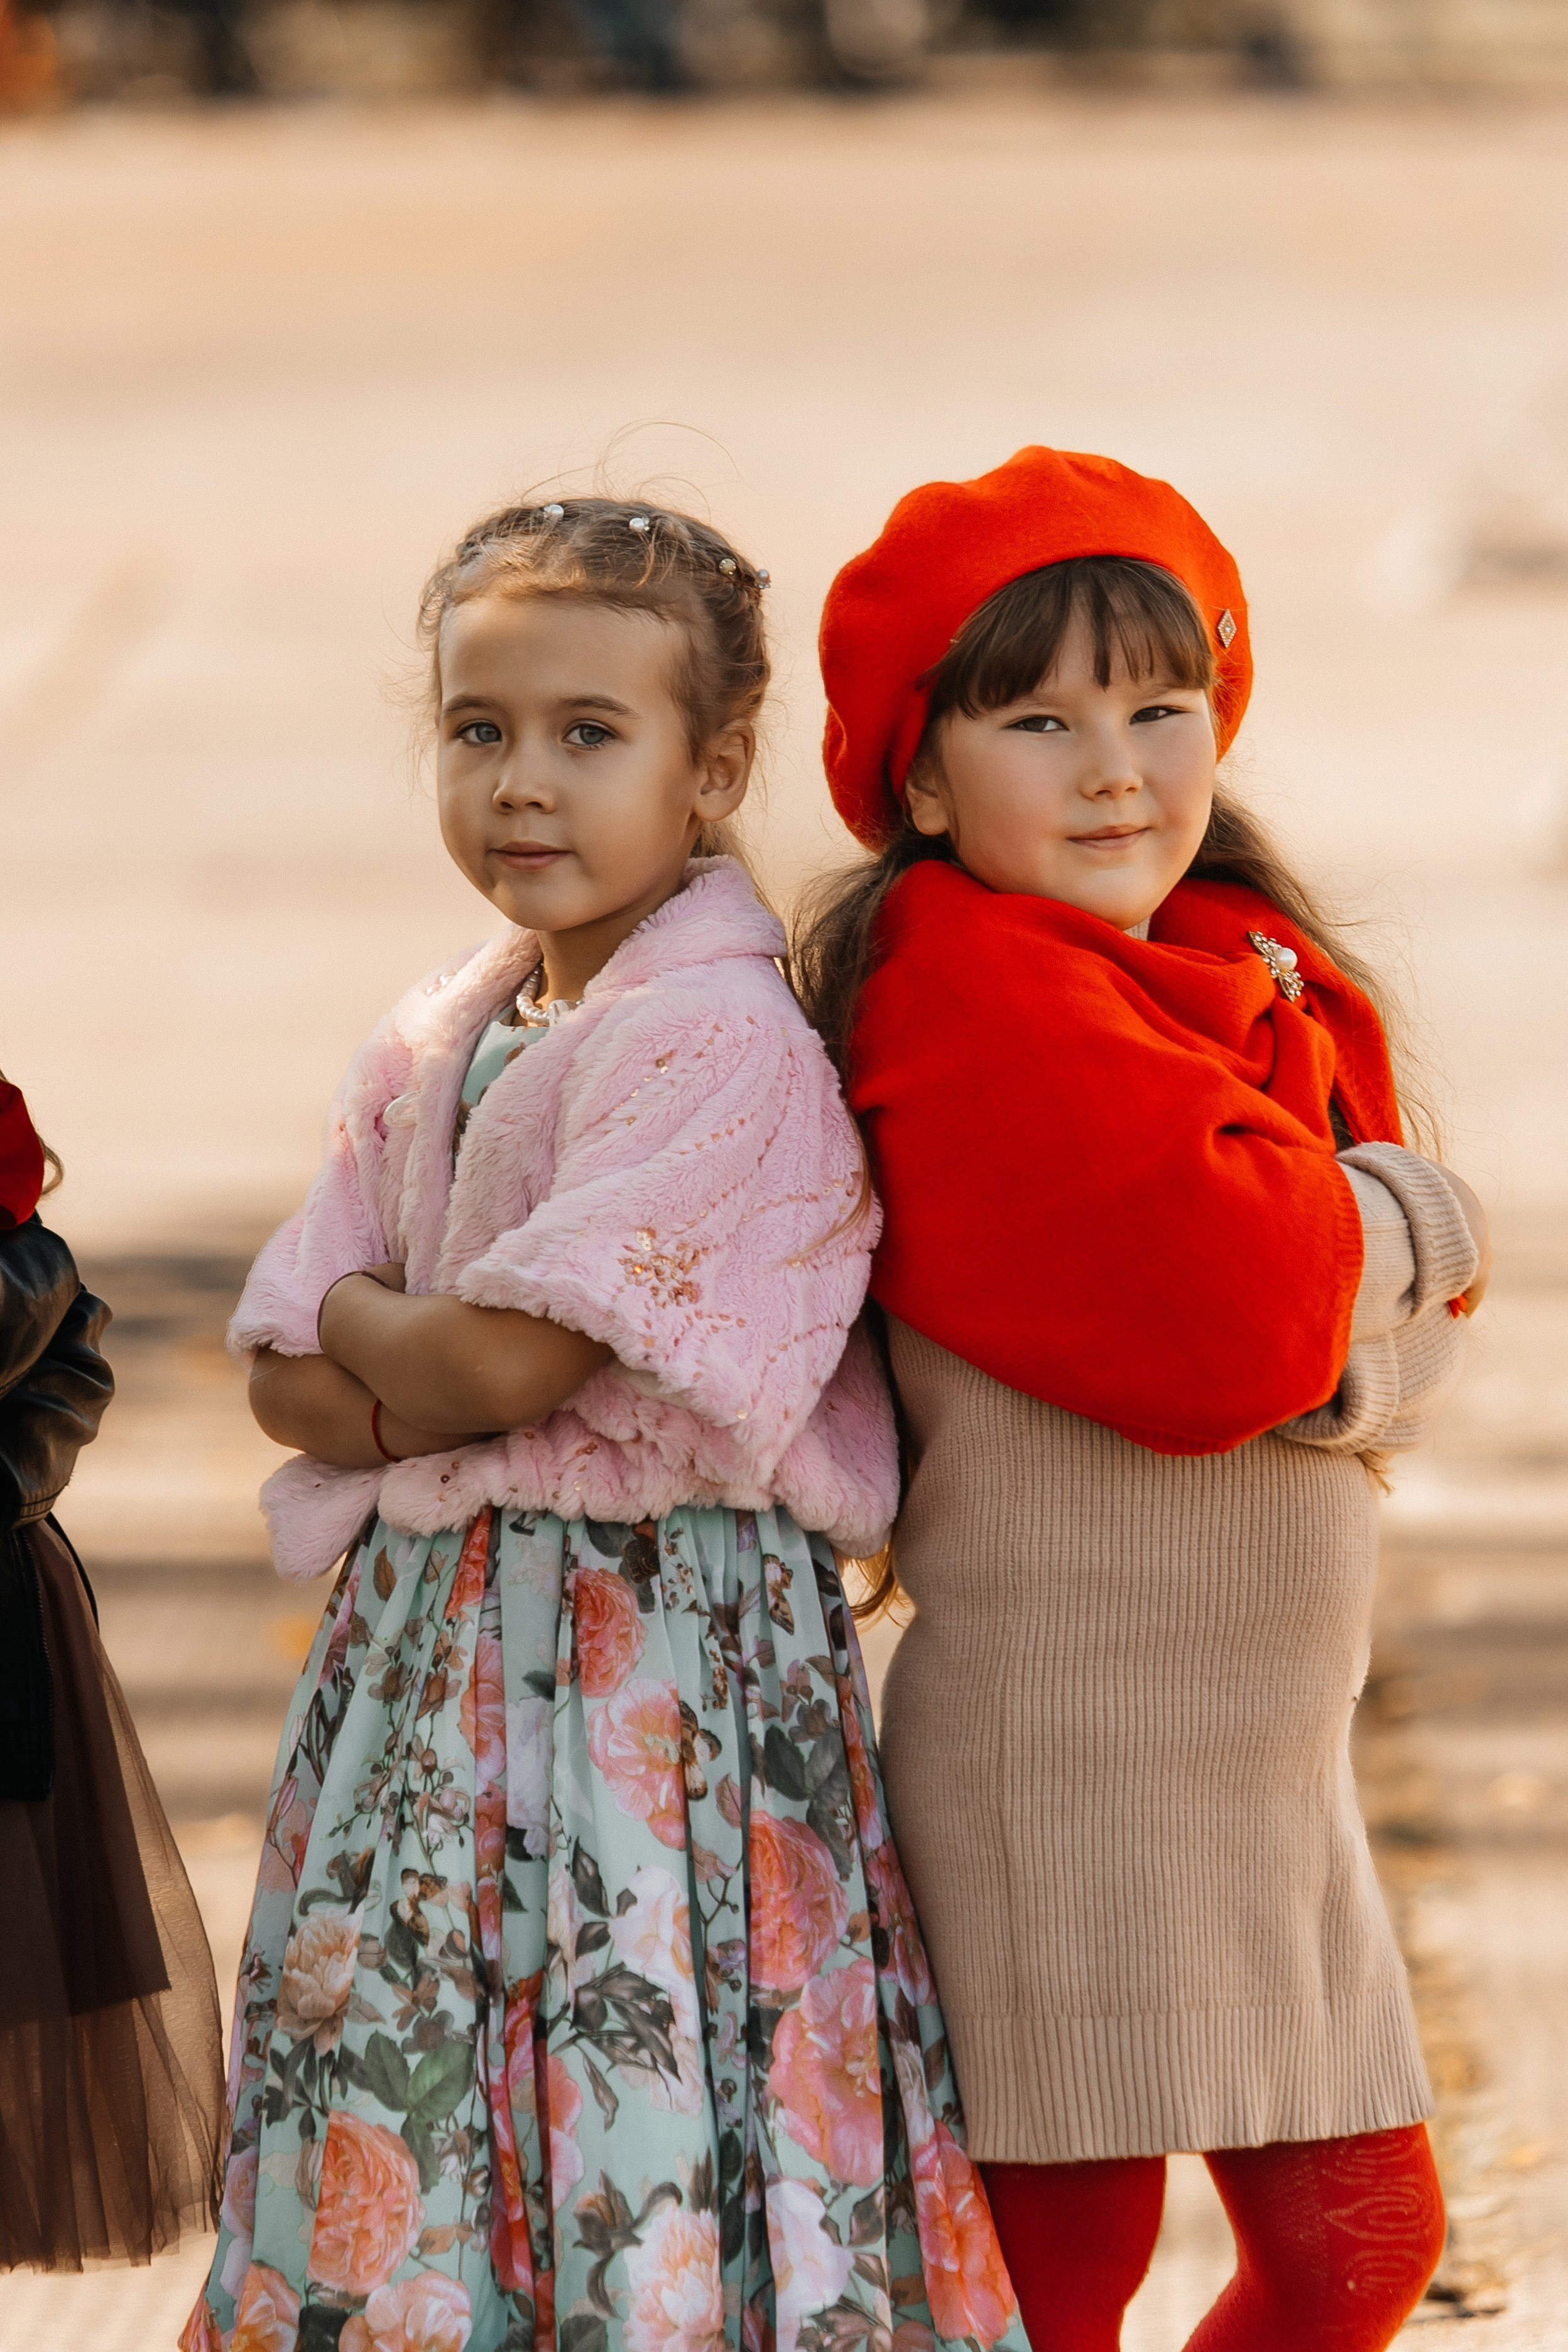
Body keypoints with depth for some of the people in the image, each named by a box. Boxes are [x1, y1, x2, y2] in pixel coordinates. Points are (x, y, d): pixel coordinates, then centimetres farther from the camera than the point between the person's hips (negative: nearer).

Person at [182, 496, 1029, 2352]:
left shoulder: (720, 1045, -14)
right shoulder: (432, 1046, 12)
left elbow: (501, 1364, -19)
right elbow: (286, 1377, 8)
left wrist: (372, 1336, 0)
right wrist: (439, 1353, -11)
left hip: (661, 1641, -8)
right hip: (435, 1635, 8)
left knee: (638, 2146, -7)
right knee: (398, 2157, 9)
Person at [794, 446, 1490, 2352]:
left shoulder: (1257, 972, 13)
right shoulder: (969, 992, -15)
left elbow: (1409, 1337, 11)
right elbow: (1219, 1308, -25)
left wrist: (1345, 1345, -10)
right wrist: (1380, 1219, -7)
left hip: (1273, 1748, 8)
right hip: (1073, 1742, -8)